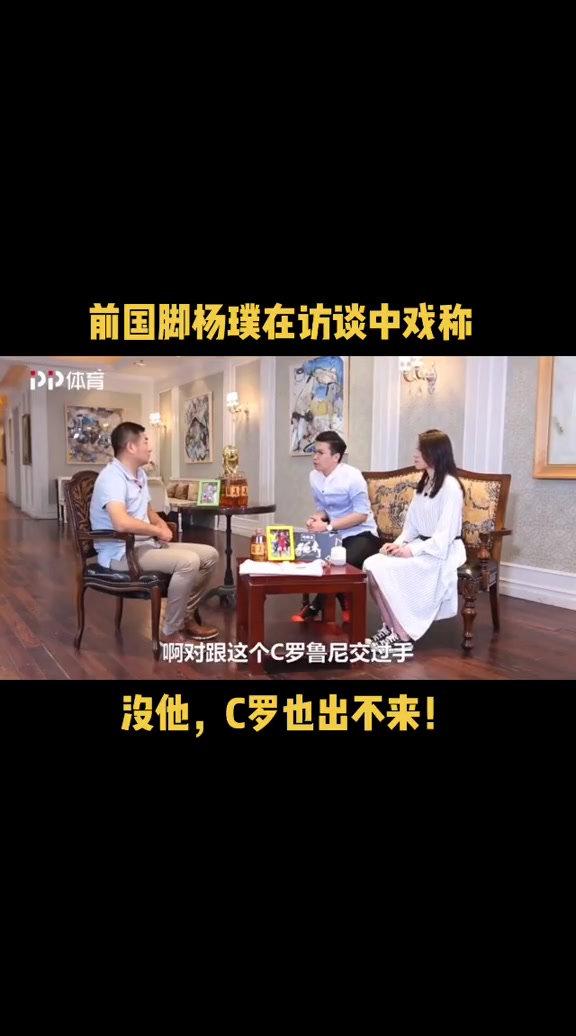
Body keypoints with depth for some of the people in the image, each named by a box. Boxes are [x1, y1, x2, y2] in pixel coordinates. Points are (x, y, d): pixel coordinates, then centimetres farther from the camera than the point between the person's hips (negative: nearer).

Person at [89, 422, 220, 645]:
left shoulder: (139, 474, 11)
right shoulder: (112, 477, -20)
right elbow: (122, 523, -36)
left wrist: (161, 524, 3)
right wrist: (157, 531, -20)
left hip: (146, 544, 10)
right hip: (121, 553, -10)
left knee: (209, 554, 2)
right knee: (188, 561, -29)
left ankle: (186, 618, 11)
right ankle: (172, 631, -14)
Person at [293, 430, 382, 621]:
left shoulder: (352, 476, -19)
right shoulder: (314, 476, 0)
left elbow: (361, 514, -20)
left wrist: (327, 526, -27)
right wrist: (317, 518, -13)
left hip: (361, 534, -6)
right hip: (335, 534, 7)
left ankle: (315, 607, -5)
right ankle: (345, 606, 3)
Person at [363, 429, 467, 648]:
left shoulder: (450, 486, -13)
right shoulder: (424, 484, 14)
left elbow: (445, 534, -19)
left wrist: (412, 550, -23)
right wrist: (399, 543, -4)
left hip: (443, 552, -8)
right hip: (422, 547, 8)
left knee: (387, 570, -26)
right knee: (372, 564, -15)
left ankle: (402, 632, -12)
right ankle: (391, 625, -7)